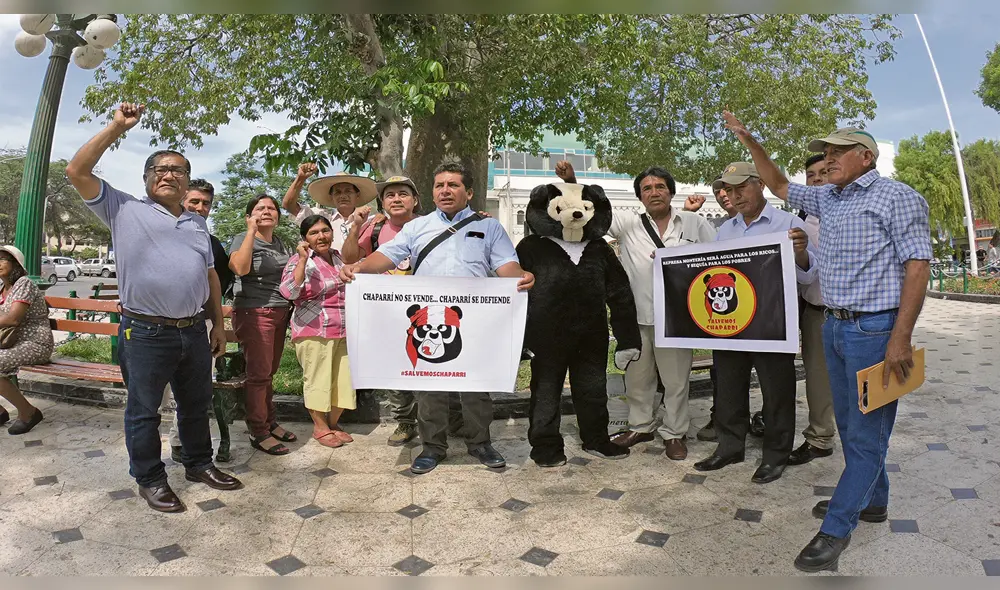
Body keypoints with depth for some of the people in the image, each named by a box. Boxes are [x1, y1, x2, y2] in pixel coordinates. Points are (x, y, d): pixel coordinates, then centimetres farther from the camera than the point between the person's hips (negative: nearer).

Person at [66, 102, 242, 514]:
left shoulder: (197, 224, 16)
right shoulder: (125, 210, 2)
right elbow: (77, 171, -8)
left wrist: (218, 324, 12)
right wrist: (116, 128, -8)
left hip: (194, 331, 5)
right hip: (145, 334, -5)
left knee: (196, 404, 16)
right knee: (143, 410, 7)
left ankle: (199, 464, 33)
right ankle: (149, 479, 22)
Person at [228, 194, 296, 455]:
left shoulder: (279, 243, 17)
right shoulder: (244, 239, -5)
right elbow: (241, 267, -25)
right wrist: (251, 231, -21)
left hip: (280, 313, 7)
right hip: (254, 313, -7)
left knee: (269, 372, 13)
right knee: (259, 374, -5)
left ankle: (270, 422, 23)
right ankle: (258, 433, 3)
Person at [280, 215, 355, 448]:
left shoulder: (339, 257, 13)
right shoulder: (299, 260, -6)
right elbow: (289, 292, -22)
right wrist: (303, 259, -23)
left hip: (344, 330, 6)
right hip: (314, 331, -6)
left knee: (344, 378, 9)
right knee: (318, 379, 2)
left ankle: (333, 423, 26)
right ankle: (320, 427, 18)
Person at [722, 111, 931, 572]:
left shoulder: (898, 197, -9)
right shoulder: (827, 198, 12)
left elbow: (917, 266, -15)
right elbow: (779, 185, 26)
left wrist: (901, 337, -21)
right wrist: (749, 141, 17)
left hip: (875, 329, -8)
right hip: (834, 326, 8)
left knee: (867, 431, 1)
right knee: (849, 424, 17)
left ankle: (836, 529, 7)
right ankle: (871, 501, 35)